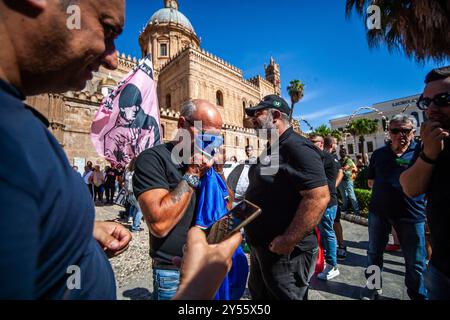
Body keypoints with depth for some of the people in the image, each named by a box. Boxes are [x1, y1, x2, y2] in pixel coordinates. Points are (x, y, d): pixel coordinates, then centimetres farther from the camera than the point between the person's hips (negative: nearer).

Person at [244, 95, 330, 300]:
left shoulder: (297, 148, -19)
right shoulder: (269, 150, 11)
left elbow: (318, 197, -28)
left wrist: (288, 242, -25)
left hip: (285, 252, -9)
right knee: (258, 294, 26)